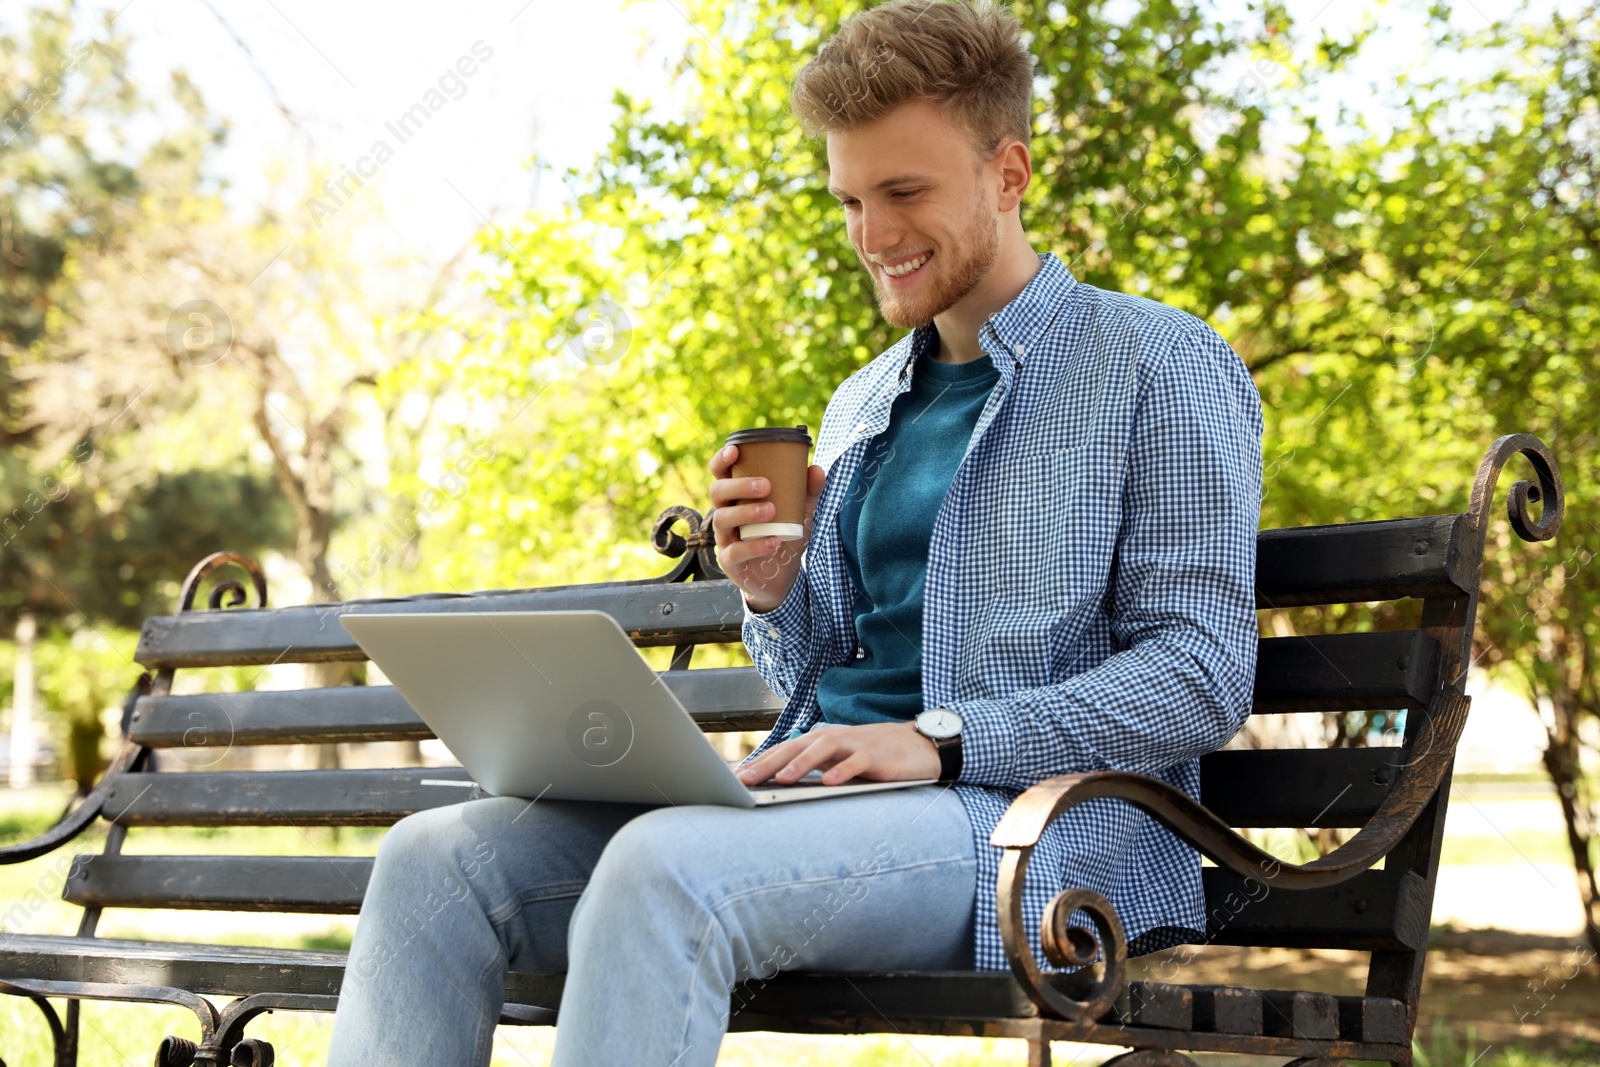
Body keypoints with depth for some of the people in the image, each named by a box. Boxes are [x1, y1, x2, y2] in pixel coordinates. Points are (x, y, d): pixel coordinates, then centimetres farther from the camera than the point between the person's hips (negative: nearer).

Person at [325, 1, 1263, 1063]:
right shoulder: (860, 407, 24)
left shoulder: (1160, 366, 2)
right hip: (820, 807, 7)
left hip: (1028, 821, -7)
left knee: (665, 868, -36)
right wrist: (776, 596, 2)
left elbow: (1205, 674, -7)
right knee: (436, 858, -15)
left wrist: (942, 739, -19)